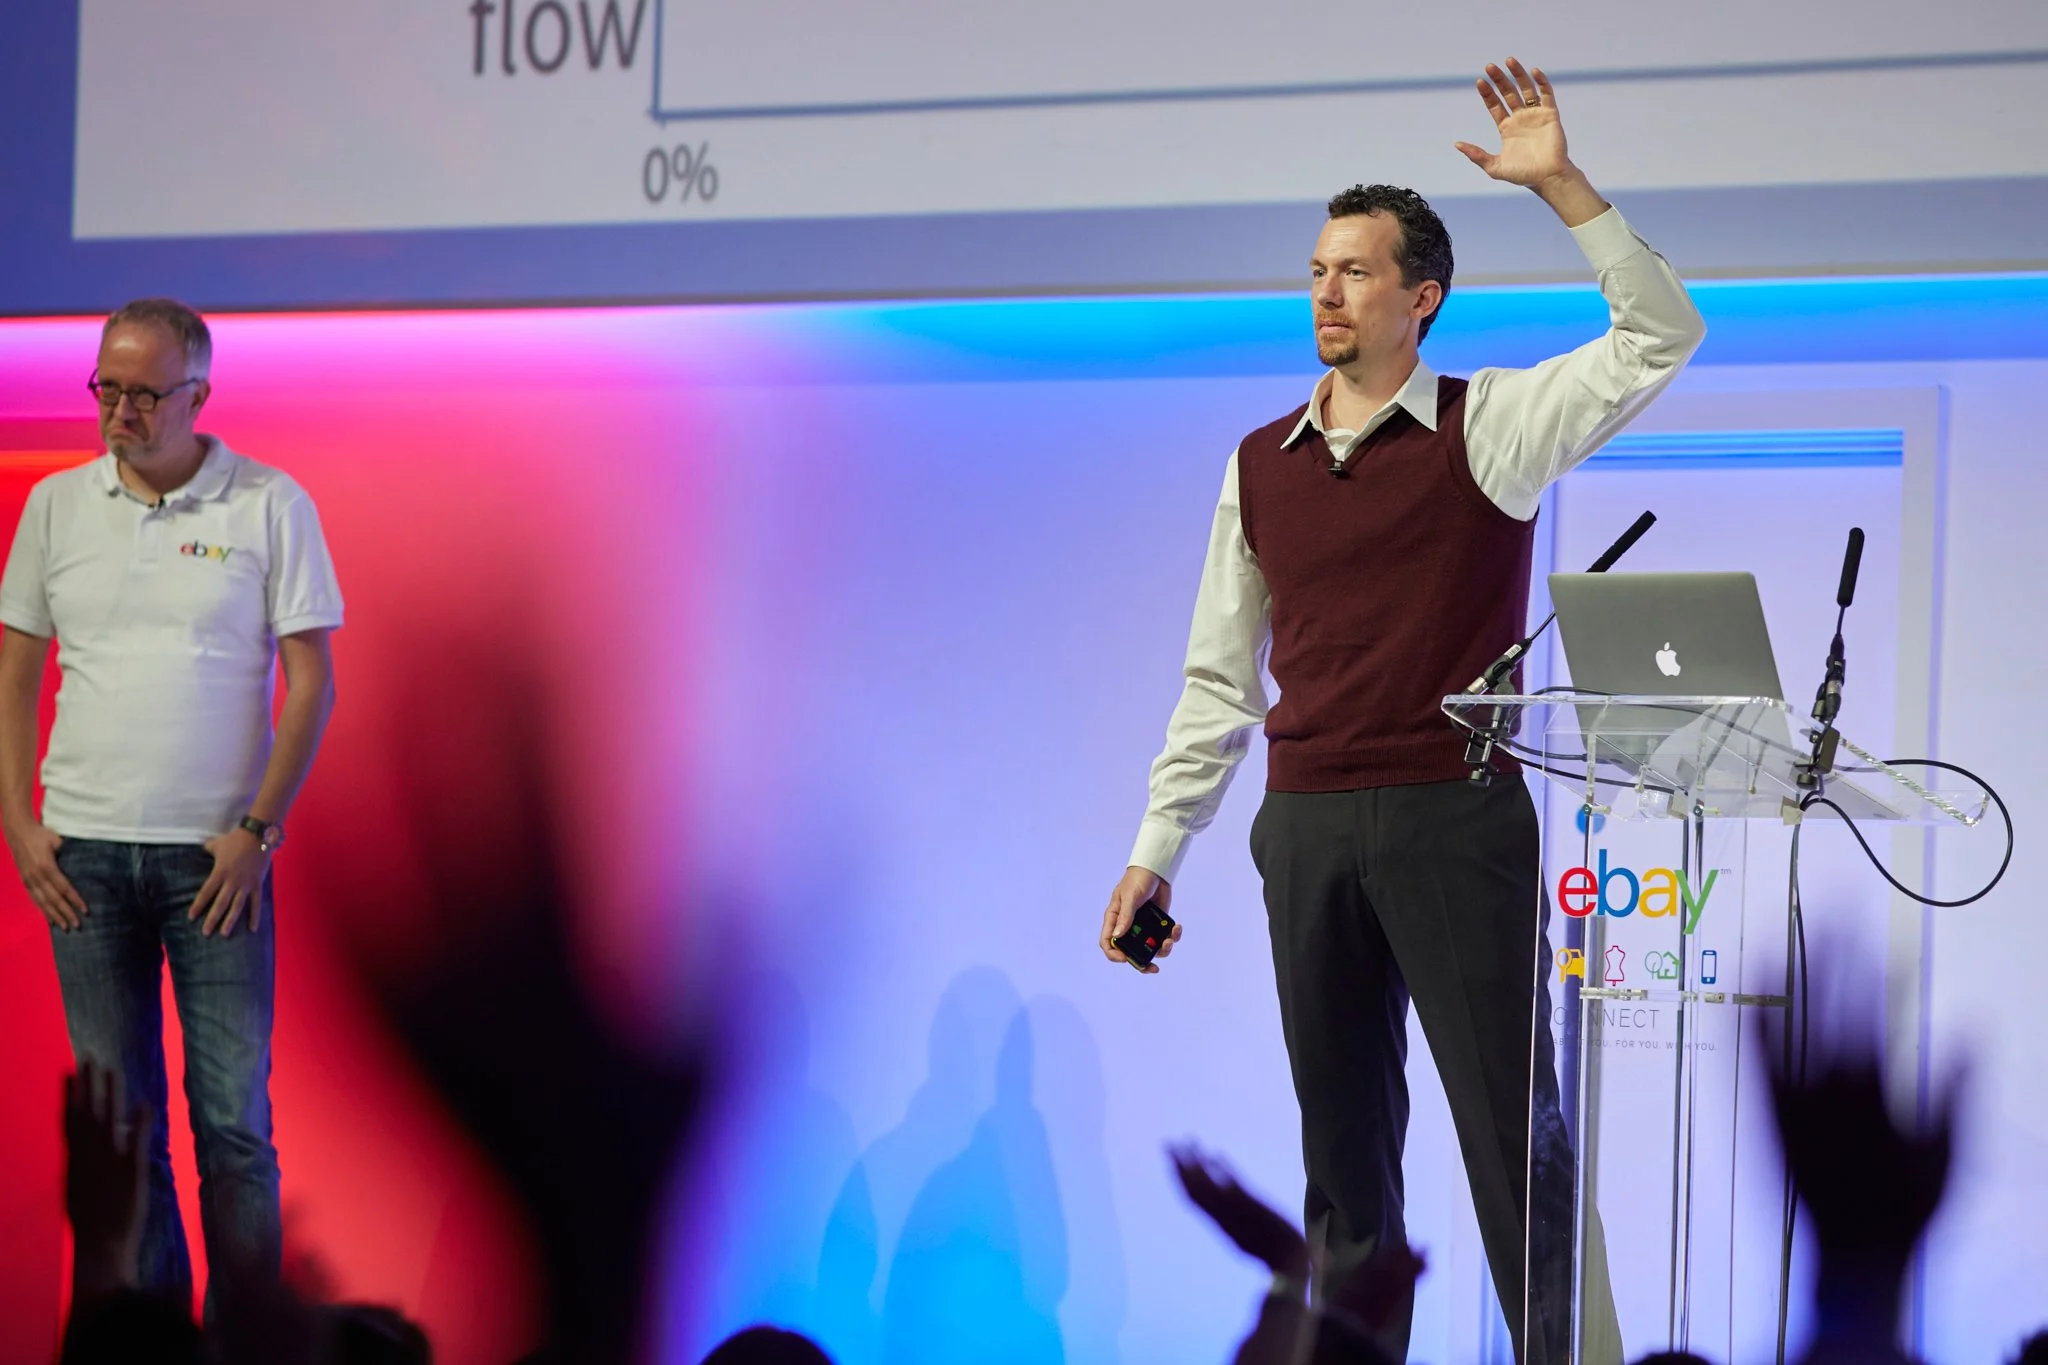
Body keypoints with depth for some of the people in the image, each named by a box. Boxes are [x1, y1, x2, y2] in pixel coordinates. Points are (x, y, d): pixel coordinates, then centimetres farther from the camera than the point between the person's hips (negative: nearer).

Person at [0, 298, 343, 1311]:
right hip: (83, 850, 3)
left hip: (216, 851, -3)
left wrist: (257, 831, -9)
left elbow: (311, 680, -2)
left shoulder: (270, 506, -1)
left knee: (232, 1116, -4)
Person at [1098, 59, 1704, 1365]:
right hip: (1309, 828, 4)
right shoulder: (1261, 465, 12)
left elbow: (1661, 337, -10)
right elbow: (1220, 678, 14)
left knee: (1515, 1130, -5)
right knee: (1345, 1144, 7)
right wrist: (1159, 850, 10)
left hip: (1458, 819, -4)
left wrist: (1562, 186, -16)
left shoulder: (1489, 428, 1)